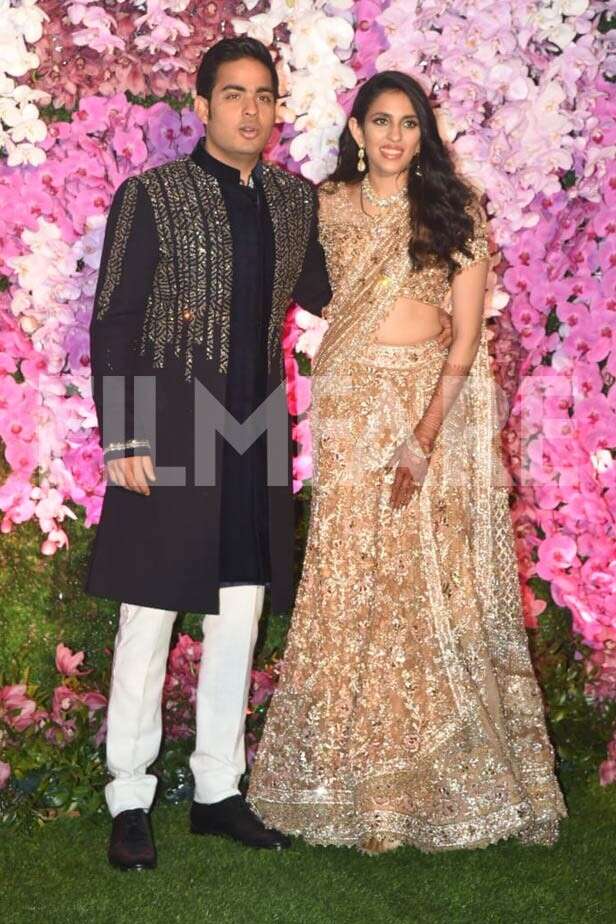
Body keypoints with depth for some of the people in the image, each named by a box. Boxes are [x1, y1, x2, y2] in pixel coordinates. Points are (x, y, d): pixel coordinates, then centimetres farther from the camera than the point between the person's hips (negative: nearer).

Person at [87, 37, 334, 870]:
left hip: (255, 439, 5)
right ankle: (129, 803, 14)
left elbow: (322, 294, 18)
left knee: (239, 623, 11)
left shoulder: (295, 201, 11)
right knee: (148, 623, 2)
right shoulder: (151, 196, -3)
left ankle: (217, 793, 24)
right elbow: (112, 323, -6)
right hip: (171, 435, -5)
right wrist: (121, 441, -12)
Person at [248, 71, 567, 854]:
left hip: (435, 402, -1)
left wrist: (425, 435, -15)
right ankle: (356, 778, 11)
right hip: (352, 401, 2)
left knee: (433, 583, -1)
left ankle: (435, 775, 12)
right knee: (350, 583, 0)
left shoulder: (455, 212, 1)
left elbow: (466, 337, -5)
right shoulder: (328, 208, 7)